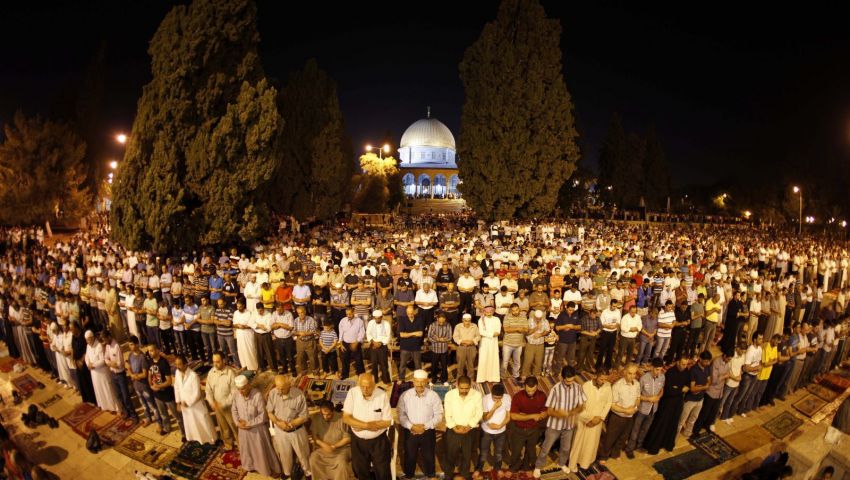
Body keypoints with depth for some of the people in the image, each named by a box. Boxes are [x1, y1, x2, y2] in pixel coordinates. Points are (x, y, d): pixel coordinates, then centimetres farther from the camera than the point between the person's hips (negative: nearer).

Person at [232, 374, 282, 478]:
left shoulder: (257, 395, -31)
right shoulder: (236, 395, -14)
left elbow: (262, 416, -24)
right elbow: (234, 410, 2)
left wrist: (249, 423, -22)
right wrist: (237, 422, -13)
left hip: (257, 428, -5)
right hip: (243, 428, 5)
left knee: (263, 450, 12)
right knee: (247, 448, 26)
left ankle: (273, 469, 35)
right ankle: (251, 466, 55)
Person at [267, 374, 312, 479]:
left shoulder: (299, 395, -29)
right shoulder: (272, 393, -18)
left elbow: (304, 417, -19)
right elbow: (269, 412, -6)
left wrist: (289, 425, -25)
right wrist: (278, 422, -21)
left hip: (297, 431, -3)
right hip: (279, 430, 3)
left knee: (303, 454, 18)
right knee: (284, 454, 26)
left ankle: (308, 472, 44)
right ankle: (286, 472, 54)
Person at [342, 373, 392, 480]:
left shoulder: (382, 395, -21)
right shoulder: (352, 393, -17)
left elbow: (387, 422, -15)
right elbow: (346, 418, -14)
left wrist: (361, 426, -19)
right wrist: (367, 425, -23)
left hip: (378, 440, -1)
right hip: (358, 440, 2)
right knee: (361, 471, 20)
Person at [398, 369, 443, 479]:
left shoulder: (433, 395, -11)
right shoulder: (405, 395, -10)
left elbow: (438, 415, -8)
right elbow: (401, 415, -6)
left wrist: (425, 426, -17)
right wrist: (411, 426, -18)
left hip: (428, 432, 0)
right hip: (410, 432, 1)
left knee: (428, 457, 16)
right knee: (410, 456, 17)